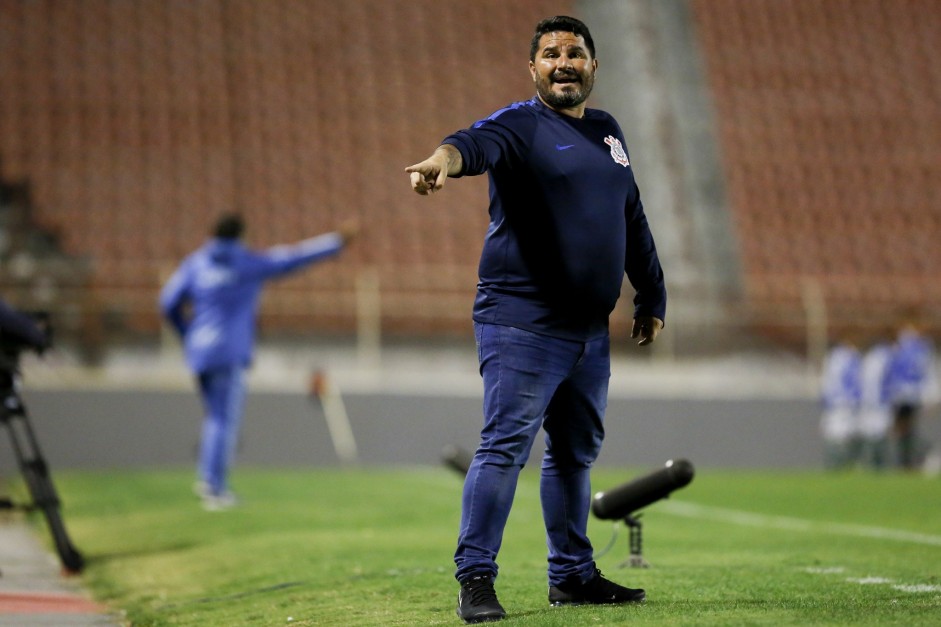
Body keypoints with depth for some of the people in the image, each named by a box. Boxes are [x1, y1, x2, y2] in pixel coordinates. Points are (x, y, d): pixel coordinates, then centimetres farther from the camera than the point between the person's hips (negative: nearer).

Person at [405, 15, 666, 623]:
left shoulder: (607, 131, 16)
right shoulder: (520, 125, -7)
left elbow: (633, 220, 25)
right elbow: (478, 142, -30)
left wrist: (652, 297, 24)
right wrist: (444, 159, -53)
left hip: (590, 328, 8)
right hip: (522, 323, -7)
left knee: (577, 452, 14)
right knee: (506, 445, -12)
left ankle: (573, 575, 24)